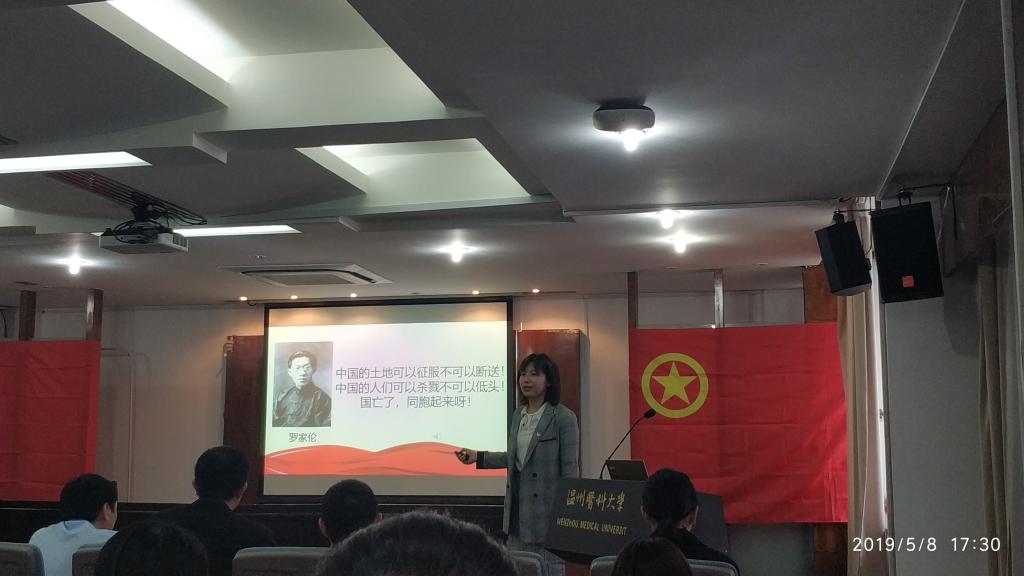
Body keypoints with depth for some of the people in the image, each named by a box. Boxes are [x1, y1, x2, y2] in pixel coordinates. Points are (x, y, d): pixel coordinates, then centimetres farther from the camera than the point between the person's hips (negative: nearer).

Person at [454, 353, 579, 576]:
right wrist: (478, 457, 15)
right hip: (518, 511, 7)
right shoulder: (518, 414, 10)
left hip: (548, 511, -6)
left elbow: (570, 469, -9)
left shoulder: (564, 418, -10)